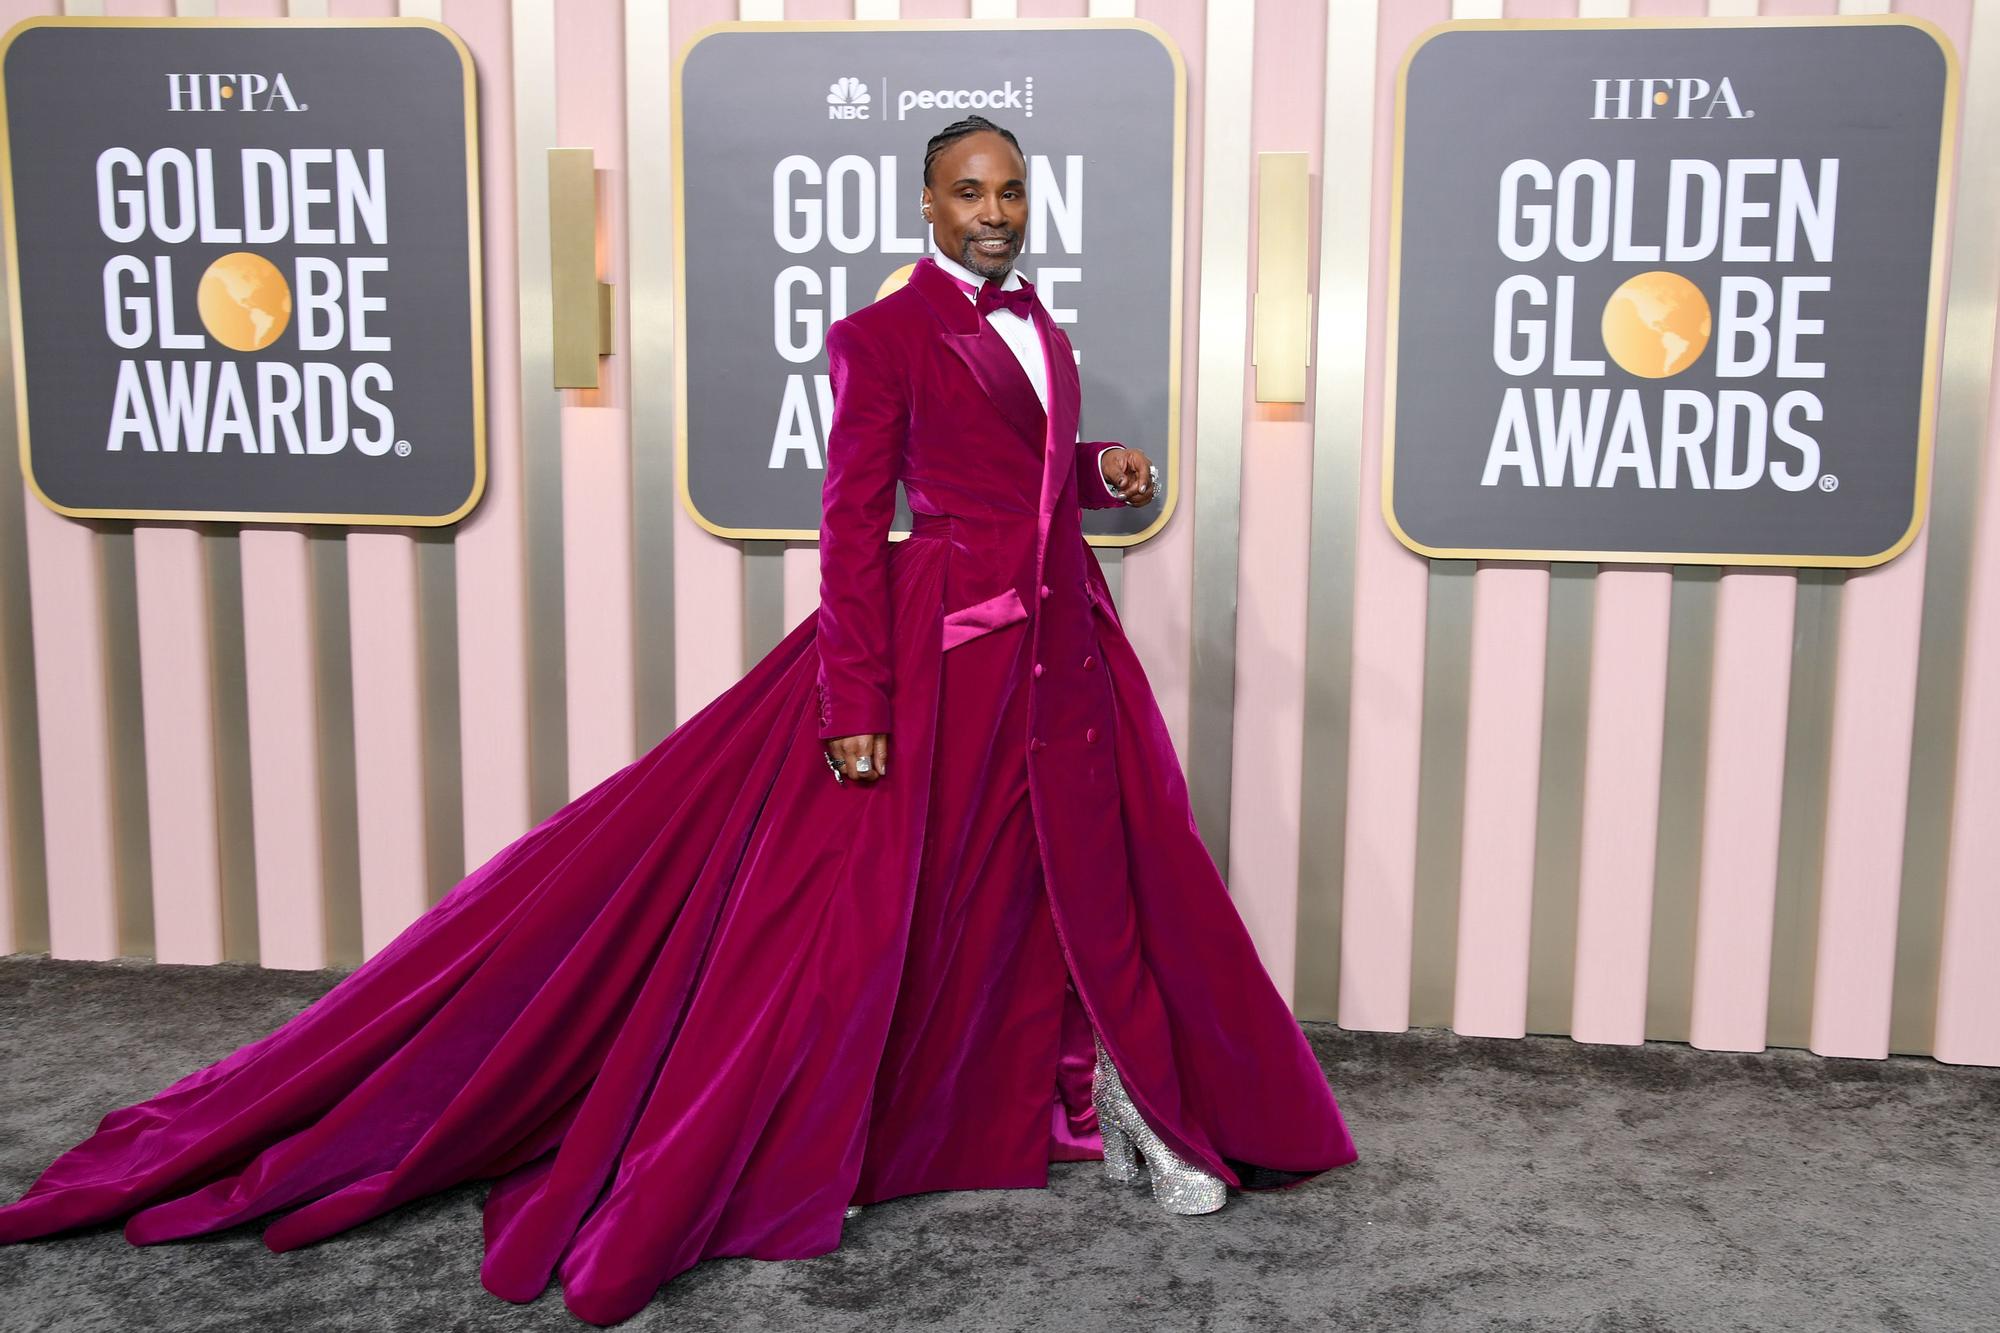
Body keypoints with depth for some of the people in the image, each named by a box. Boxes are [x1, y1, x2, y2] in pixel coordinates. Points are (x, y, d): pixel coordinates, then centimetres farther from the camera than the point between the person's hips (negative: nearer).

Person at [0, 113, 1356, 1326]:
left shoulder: (1037, 327, 13)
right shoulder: (883, 335, -8)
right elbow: (852, 524, -12)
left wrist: (1103, 470, 3)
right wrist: (856, 704, -16)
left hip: (1064, 634, 7)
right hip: (947, 639, -7)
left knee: (1106, 874, 13)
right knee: (878, 889, -1)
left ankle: (1130, 1111, 31)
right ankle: (789, 1150, 15)